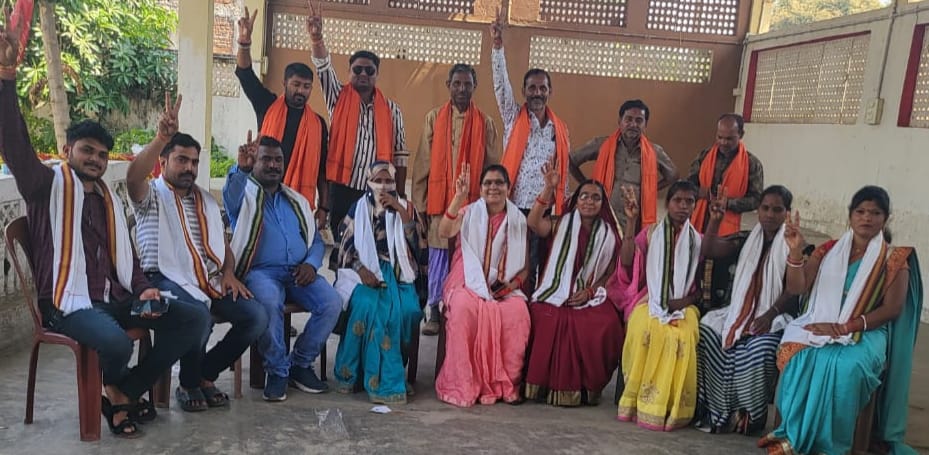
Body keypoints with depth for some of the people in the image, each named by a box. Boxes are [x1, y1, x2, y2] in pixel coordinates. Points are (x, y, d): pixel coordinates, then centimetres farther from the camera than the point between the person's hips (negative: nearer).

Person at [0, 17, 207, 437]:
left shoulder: (109, 198, 20)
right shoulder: (47, 184, 1)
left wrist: (142, 289, -1)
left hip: (114, 298, 7)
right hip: (68, 302, -6)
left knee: (192, 320, -9)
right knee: (117, 343, -36)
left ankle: (124, 393, -3)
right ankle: (118, 390, 2)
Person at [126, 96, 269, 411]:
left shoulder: (206, 200, 24)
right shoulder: (150, 195, 5)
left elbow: (223, 243, 23)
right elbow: (133, 177, -21)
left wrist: (228, 273, 3)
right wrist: (162, 137, -31)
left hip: (212, 281, 6)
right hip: (169, 279, -6)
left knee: (257, 316, -15)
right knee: (199, 317, -36)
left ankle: (206, 375, 5)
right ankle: (189, 385, -5)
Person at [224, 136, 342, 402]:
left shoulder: (297, 201, 23)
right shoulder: (243, 195, 9)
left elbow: (316, 240, 19)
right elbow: (230, 194, -18)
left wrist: (311, 264, -2)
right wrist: (240, 169, -39)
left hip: (298, 272, 4)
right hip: (260, 271, -4)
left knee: (332, 303, -22)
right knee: (269, 302, -37)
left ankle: (300, 363, -4)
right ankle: (277, 370, -15)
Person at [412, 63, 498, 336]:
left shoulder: (485, 123, 6)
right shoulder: (434, 118, 6)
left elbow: (491, 166, 7)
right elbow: (422, 163, 4)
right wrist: (420, 202, 0)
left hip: (473, 203, 0)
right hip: (439, 201, 0)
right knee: (438, 260, 5)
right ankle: (434, 314, 15)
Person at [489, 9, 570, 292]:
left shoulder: (560, 128, 12)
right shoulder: (513, 117, 5)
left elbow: (563, 170, 14)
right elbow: (501, 83, -7)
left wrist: (563, 207, 10)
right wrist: (498, 45, -19)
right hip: (514, 206, -2)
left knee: (535, 267, 7)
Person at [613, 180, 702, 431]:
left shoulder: (698, 240, 14)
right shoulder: (650, 233, 10)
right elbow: (626, 263, -7)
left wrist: (685, 301, -9)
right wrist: (631, 222, -12)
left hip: (683, 306, 1)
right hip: (651, 301, -1)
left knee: (684, 335, -34)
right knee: (645, 329, -35)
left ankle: (670, 407, -22)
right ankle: (640, 401, -25)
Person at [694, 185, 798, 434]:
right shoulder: (747, 240, 14)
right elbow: (708, 251, 5)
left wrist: (770, 315, -21)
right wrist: (715, 220, -10)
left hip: (774, 316, -4)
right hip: (740, 310, 4)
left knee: (759, 349, -34)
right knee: (706, 330, -22)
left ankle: (749, 415, -16)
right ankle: (714, 410, -15)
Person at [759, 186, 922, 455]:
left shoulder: (894, 259, 5)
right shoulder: (829, 251, 12)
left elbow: (892, 309, -4)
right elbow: (796, 288, 2)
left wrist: (844, 327, -15)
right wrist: (796, 251, -14)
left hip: (865, 333, -2)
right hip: (819, 326, 2)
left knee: (846, 366, -36)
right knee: (797, 356, -32)